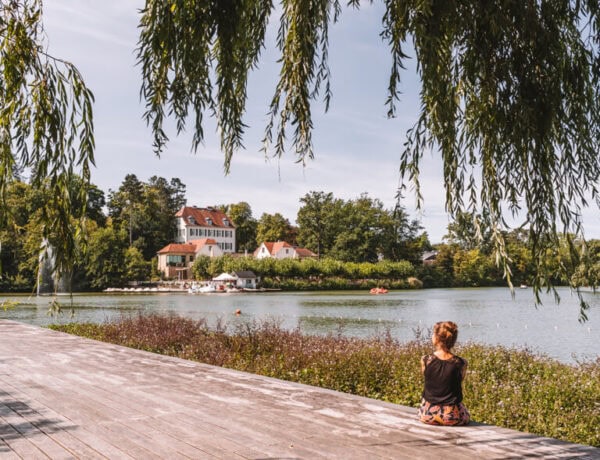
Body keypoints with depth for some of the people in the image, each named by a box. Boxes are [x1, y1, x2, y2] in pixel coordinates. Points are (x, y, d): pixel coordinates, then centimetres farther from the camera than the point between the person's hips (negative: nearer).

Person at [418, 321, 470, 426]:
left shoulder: (425, 360, -14)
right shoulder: (460, 363, -14)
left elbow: (428, 380, 2)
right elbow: (459, 383, 3)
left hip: (428, 414, 1)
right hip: (453, 416, -1)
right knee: (466, 415, 34)